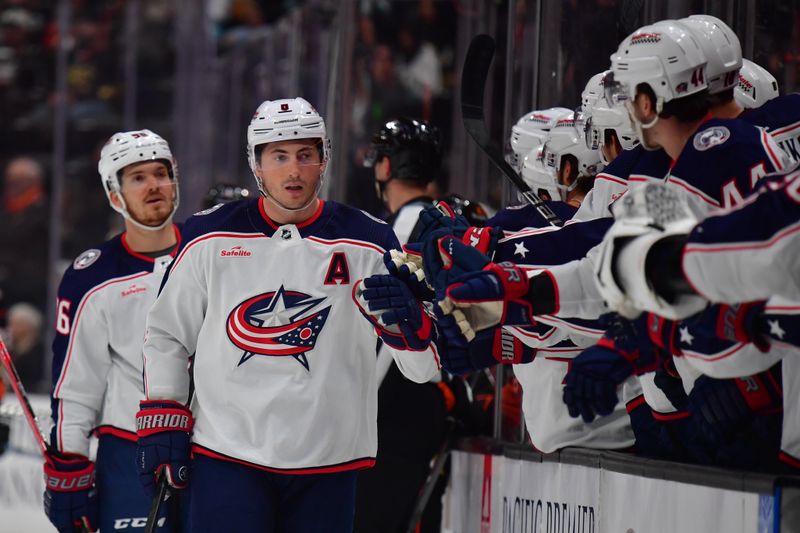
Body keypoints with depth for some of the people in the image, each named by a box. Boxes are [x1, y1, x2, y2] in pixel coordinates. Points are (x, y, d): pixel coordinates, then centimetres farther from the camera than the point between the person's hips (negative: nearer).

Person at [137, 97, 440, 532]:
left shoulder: (367, 243, 1)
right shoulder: (211, 238, 2)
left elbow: (424, 365, -2)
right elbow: (166, 336, 13)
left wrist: (404, 318, -23)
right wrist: (161, 422, 5)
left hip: (327, 467, 1)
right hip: (226, 452, -1)